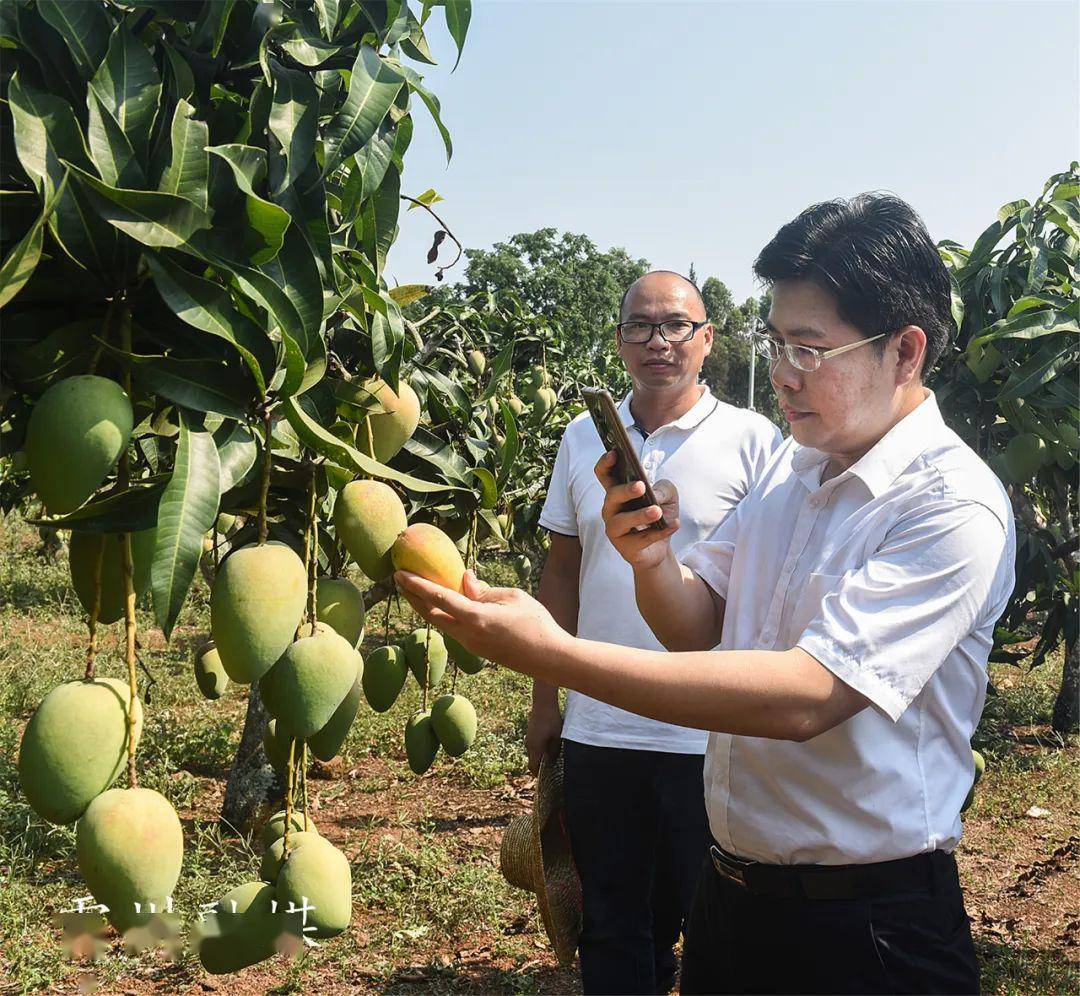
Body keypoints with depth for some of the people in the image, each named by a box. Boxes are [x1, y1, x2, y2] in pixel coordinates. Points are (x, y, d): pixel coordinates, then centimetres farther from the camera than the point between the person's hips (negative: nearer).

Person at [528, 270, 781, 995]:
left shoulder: (754, 441, -4)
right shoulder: (584, 438, 7)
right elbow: (562, 572, 13)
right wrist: (545, 700, 12)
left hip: (713, 738, -3)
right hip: (597, 731, 4)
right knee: (611, 927, 15)